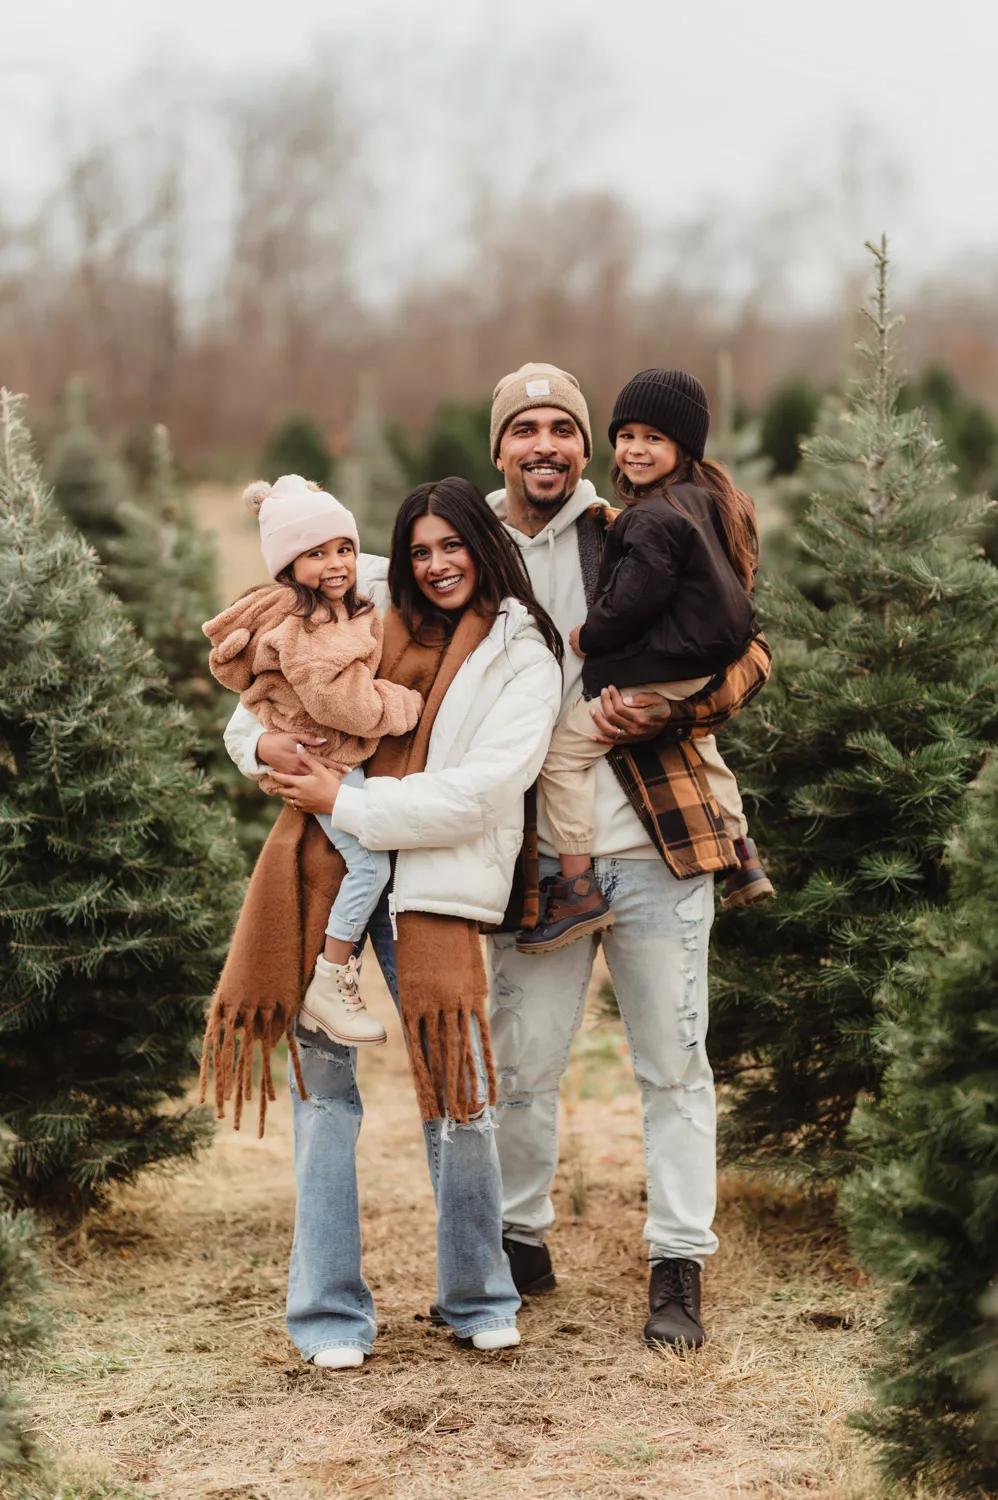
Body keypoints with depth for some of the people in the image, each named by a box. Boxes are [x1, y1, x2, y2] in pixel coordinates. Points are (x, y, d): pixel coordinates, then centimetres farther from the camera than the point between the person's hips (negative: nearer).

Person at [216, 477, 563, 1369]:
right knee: (322, 1077, -1)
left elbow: (480, 791, -10)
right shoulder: (374, 615, 10)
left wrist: (350, 802, -13)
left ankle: (478, 1298, 17)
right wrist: (263, 743, -6)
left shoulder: (523, 657, 2)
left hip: (434, 885, -2)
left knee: (459, 1095, -4)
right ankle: (330, 1312, 8)